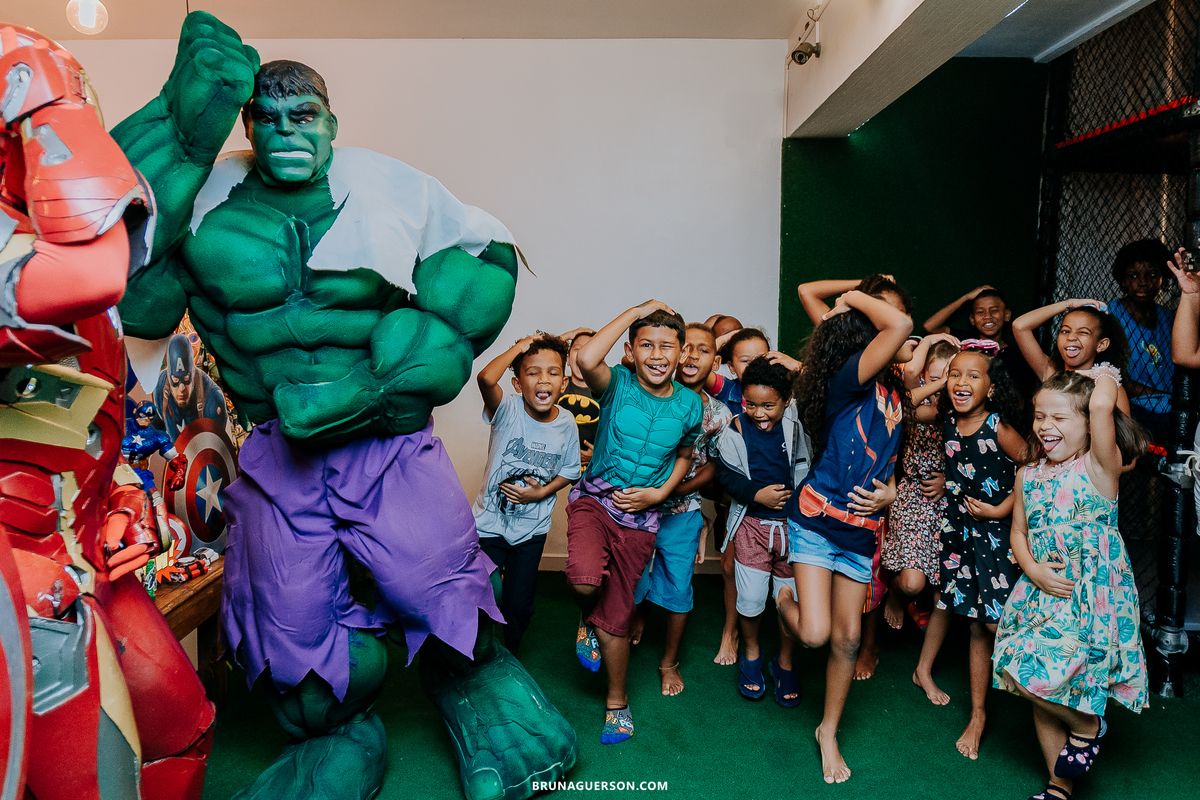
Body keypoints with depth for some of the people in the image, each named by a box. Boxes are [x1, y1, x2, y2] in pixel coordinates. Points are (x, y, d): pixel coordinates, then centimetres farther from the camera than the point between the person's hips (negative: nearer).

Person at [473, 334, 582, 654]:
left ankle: (511, 657, 45)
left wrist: (542, 492, -13)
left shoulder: (566, 424, -10)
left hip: (532, 530, 2)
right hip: (490, 523, -2)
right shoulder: (508, 410, -20)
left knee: (518, 605, 15)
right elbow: (485, 378, -41)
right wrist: (519, 348, -28)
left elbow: (569, 472, 4)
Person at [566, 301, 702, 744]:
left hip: (640, 515, 2)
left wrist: (659, 493, -4)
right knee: (585, 582, -30)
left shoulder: (690, 405, -4)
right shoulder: (618, 384, -14)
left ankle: (617, 701, 34)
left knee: (615, 619, 9)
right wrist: (636, 311, -27)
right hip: (594, 499, -2)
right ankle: (587, 619, 9)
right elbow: (587, 359, -37)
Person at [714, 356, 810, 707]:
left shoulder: (796, 423, -8)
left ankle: (785, 662, 33)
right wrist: (757, 494, -15)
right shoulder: (736, 431, -8)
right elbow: (726, 474, -2)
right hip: (752, 523, 0)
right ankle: (751, 654, 32)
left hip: (793, 522, 0)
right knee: (750, 598, 2)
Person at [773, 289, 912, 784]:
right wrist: (854, 298, -14)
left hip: (861, 530, 7)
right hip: (816, 520, -6)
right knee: (814, 634, -9)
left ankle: (829, 732, 28)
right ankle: (785, 600, 28)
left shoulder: (894, 389, 8)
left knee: (847, 637, 9)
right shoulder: (848, 379, -16)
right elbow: (901, 325, -27)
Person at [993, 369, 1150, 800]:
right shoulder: (1028, 474, 6)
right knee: (1043, 700, 11)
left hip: (1090, 594, -6)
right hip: (1043, 590, 6)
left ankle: (1087, 724, 13)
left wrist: (1105, 374, -7)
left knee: (1028, 674, -17)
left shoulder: (1099, 468, -11)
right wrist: (1033, 570, -5)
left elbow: (1102, 406, -28)